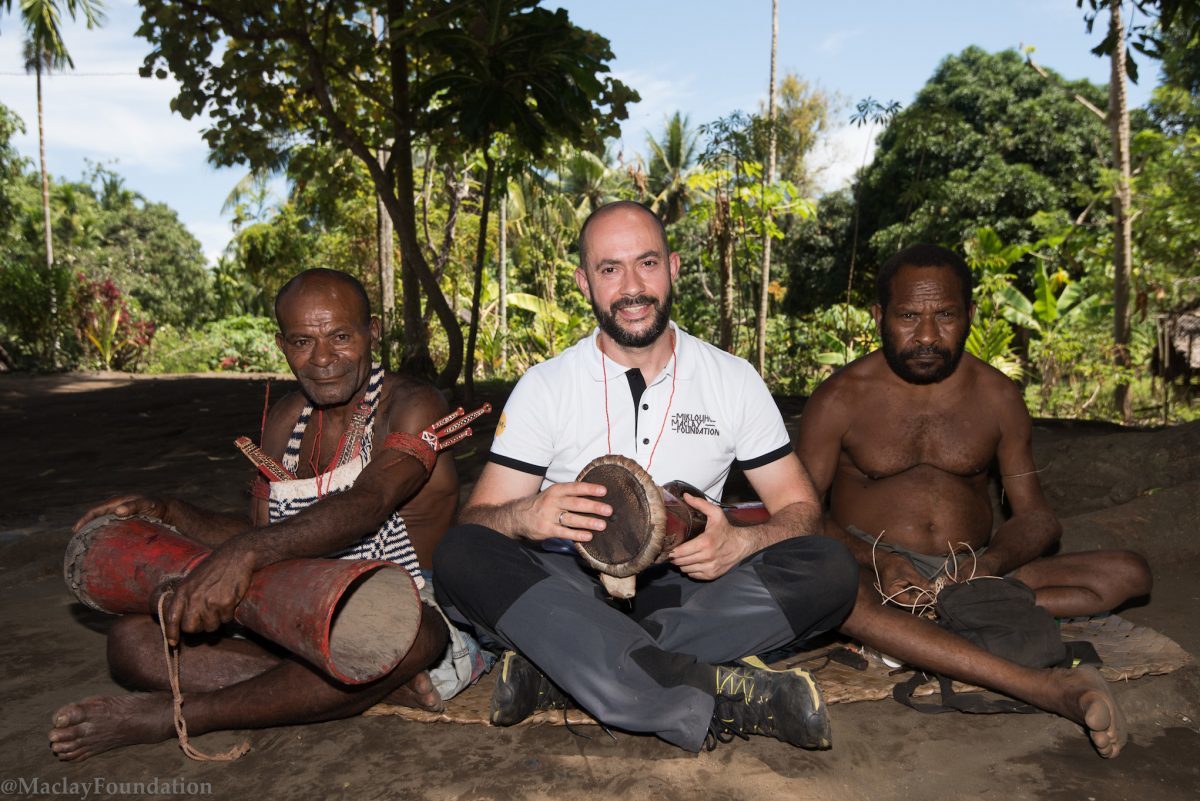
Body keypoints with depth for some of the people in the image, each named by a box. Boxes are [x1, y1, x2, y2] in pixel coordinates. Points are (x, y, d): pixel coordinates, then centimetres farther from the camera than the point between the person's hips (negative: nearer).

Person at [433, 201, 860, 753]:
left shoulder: (734, 380, 4)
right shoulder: (543, 387, 1)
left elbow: (800, 509, 5)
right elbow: (476, 519, -3)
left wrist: (740, 542, -19)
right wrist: (523, 516, -28)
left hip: (687, 590, 2)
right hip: (572, 591, -1)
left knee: (830, 569, -23)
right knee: (460, 556, -28)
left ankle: (556, 671, -27)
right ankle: (717, 698, -34)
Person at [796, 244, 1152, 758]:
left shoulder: (997, 396, 6)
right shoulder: (841, 398, -2)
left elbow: (1035, 514, 7)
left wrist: (990, 561, -17)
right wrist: (876, 559, -23)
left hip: (971, 573, 4)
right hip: (875, 571, -4)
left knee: (1128, 573, -14)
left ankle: (906, 635, -31)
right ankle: (1048, 689, -39)